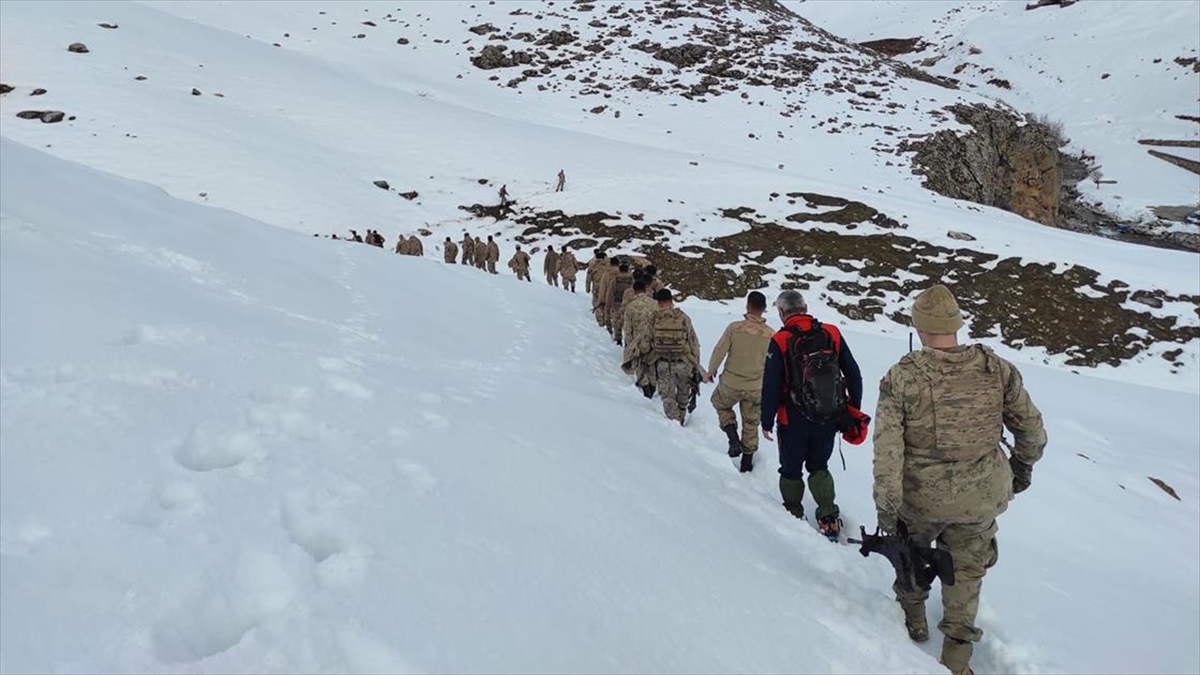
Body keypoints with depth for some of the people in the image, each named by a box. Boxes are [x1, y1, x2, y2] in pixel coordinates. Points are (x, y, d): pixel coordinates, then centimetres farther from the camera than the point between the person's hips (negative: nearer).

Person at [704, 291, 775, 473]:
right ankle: (747, 463, 30)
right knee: (751, 423, 19)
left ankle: (733, 437, 8)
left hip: (731, 383, -2)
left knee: (720, 403, 29)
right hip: (756, 388, 2)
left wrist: (710, 371, 7)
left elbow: (719, 352, -11)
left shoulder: (734, 327, -18)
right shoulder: (771, 335, -12)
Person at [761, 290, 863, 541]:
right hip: (828, 419, 3)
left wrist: (767, 422, 0)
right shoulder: (832, 334, -3)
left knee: (791, 470, 17)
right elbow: (854, 374, 3)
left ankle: (793, 516, 27)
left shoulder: (780, 341, -13)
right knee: (819, 467, 20)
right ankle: (829, 519, 11)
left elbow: (770, 386, -11)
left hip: (794, 421, -3)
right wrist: (854, 411, 14)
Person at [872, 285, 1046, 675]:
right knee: (966, 568, 23)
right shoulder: (997, 369, -10)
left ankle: (914, 616, 48)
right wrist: (1023, 468, 20)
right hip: (982, 496, 1)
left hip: (920, 495, -1)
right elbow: (1033, 430, 1)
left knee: (912, 554, 28)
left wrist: (886, 506, -10)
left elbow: (887, 448, -18)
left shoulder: (901, 377, -17)